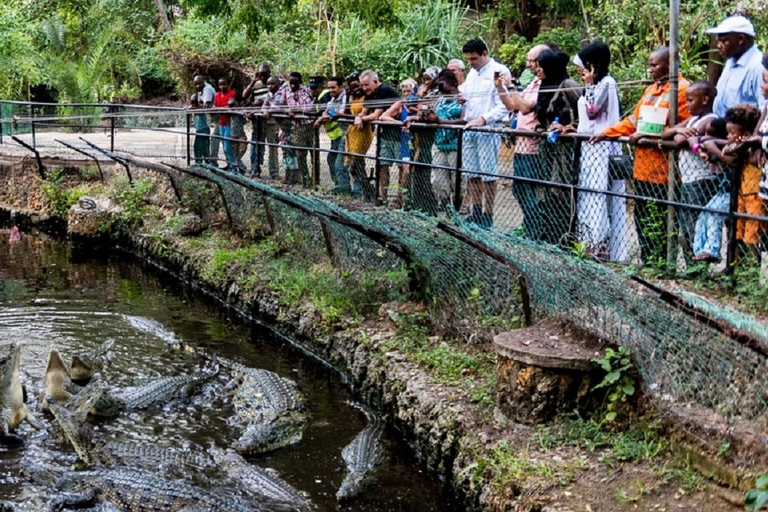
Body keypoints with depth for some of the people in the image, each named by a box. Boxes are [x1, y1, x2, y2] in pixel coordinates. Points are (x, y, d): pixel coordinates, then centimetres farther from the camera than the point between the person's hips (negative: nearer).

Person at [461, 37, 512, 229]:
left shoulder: (499, 72, -7)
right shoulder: (472, 73, 18)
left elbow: (504, 105, -13)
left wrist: (483, 119, -22)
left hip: (488, 129, -8)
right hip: (469, 129, 8)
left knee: (488, 174, -5)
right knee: (471, 174, 10)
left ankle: (487, 216, 0)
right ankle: (475, 213, 19)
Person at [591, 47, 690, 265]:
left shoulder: (682, 89, -8)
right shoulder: (650, 90, 20)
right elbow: (633, 120, 22)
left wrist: (646, 135, -18)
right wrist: (606, 133, 12)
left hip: (663, 171, -9)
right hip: (642, 167, 9)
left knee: (659, 222, -5)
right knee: (642, 217, 11)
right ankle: (646, 262, 18)